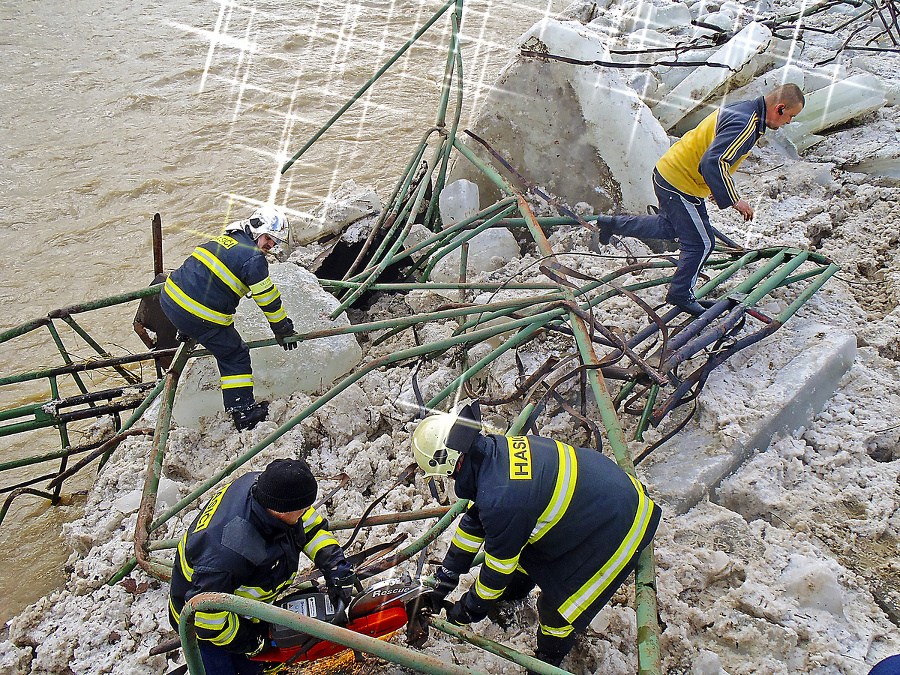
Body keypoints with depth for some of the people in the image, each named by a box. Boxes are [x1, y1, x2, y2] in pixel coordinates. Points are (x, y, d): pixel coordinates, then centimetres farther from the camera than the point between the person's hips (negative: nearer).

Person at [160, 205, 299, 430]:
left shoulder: (223, 239, 15)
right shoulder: (254, 259, -11)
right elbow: (268, 300, -5)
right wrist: (283, 330, 9)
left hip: (169, 298, 7)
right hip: (200, 318, -7)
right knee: (235, 356, 8)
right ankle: (244, 413, 8)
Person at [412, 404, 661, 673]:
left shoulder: (502, 501, -35)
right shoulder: (494, 448, -9)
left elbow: (498, 567, -17)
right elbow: (474, 521, 5)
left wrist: (469, 610, 1)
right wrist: (444, 580, 12)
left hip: (617, 528, -9)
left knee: (557, 607, 6)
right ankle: (513, 594, 55)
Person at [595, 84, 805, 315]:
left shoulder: (740, 108, 8)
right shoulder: (745, 126, -24)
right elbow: (713, 163, -34)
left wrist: (720, 191, 22)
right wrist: (733, 200, -26)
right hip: (680, 187, -10)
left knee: (671, 227, 29)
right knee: (700, 243, 5)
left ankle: (614, 224, 30)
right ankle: (681, 295, 21)